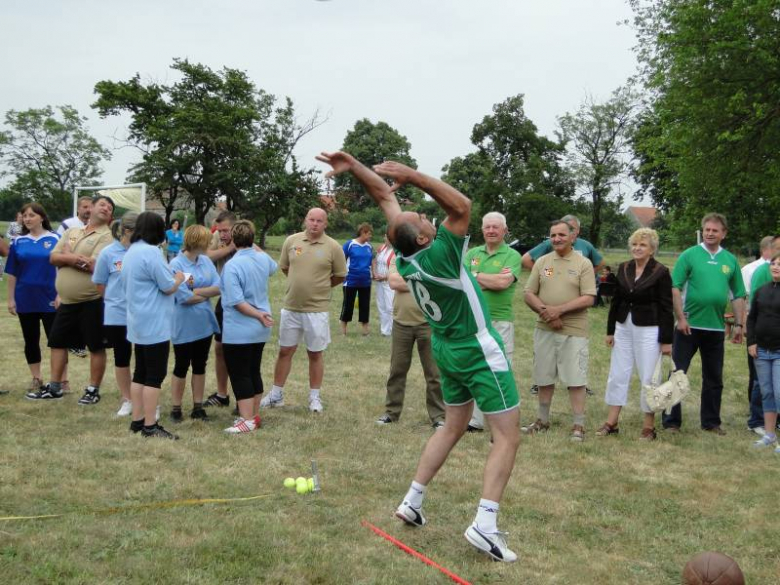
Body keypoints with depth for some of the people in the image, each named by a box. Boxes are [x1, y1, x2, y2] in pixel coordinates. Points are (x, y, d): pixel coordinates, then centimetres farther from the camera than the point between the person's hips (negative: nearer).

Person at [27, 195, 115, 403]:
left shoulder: (107, 236, -8)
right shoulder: (71, 232, 12)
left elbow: (95, 266, -20)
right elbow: (53, 257, 3)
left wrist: (68, 257, -7)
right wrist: (75, 258, -17)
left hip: (92, 301, -6)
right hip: (67, 301, 6)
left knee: (96, 346, 2)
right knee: (57, 341, 12)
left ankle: (93, 389, 13)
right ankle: (54, 387, 22)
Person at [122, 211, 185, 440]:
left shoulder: (131, 252, 12)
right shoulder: (151, 252, -18)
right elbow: (168, 288, -16)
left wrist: (171, 278, 17)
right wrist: (179, 278, 6)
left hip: (139, 323, 10)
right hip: (154, 324, -10)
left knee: (141, 373, 14)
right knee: (155, 375, -4)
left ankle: (137, 420, 18)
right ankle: (150, 426, -1)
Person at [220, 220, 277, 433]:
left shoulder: (232, 266, -19)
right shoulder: (263, 259, 1)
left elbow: (237, 302, -23)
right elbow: (272, 267, 29)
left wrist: (258, 315, -13)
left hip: (239, 332, -7)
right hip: (260, 330, 7)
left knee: (240, 375, 1)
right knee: (254, 372, 16)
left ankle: (247, 420, 3)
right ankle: (254, 415, 25)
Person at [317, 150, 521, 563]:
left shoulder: (404, 258, -7)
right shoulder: (439, 255, -26)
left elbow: (385, 197, -4)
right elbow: (462, 205, -32)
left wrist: (354, 167, -10)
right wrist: (412, 176, -29)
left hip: (447, 348, 8)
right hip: (478, 349, -8)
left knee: (453, 427, 21)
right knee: (507, 436, -3)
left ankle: (412, 501, 21)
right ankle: (485, 525, -14)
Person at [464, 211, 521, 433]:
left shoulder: (512, 256, -1)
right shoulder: (472, 254, 12)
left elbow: (504, 282, -18)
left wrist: (476, 276, -6)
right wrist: (492, 280, -11)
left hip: (500, 321, -5)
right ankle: (476, 421, 23)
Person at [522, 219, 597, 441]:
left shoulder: (583, 264, -2)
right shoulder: (542, 262, 8)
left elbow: (588, 299, -10)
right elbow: (529, 294, 6)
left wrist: (560, 310, -17)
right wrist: (544, 311, -11)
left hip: (574, 331, -4)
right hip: (544, 329, 4)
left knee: (576, 380, -2)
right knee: (544, 378, 12)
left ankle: (578, 426, 6)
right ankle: (543, 421, 25)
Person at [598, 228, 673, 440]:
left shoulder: (660, 272, -9)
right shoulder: (623, 268, 6)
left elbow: (666, 308, -8)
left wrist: (666, 340, -10)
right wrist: (610, 330, 10)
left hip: (649, 330, -5)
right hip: (623, 328, 5)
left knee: (648, 378, 1)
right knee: (617, 375, 8)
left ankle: (649, 426, 13)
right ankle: (611, 423, 17)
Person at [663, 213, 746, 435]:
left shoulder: (730, 260, 8)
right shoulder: (689, 255, -3)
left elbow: (738, 295, 12)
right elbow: (675, 288, -7)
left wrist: (739, 324, 7)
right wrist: (681, 318, -14)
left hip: (716, 327, 4)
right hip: (689, 325, -4)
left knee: (714, 378, 12)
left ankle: (711, 422, 24)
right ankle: (672, 421, 10)